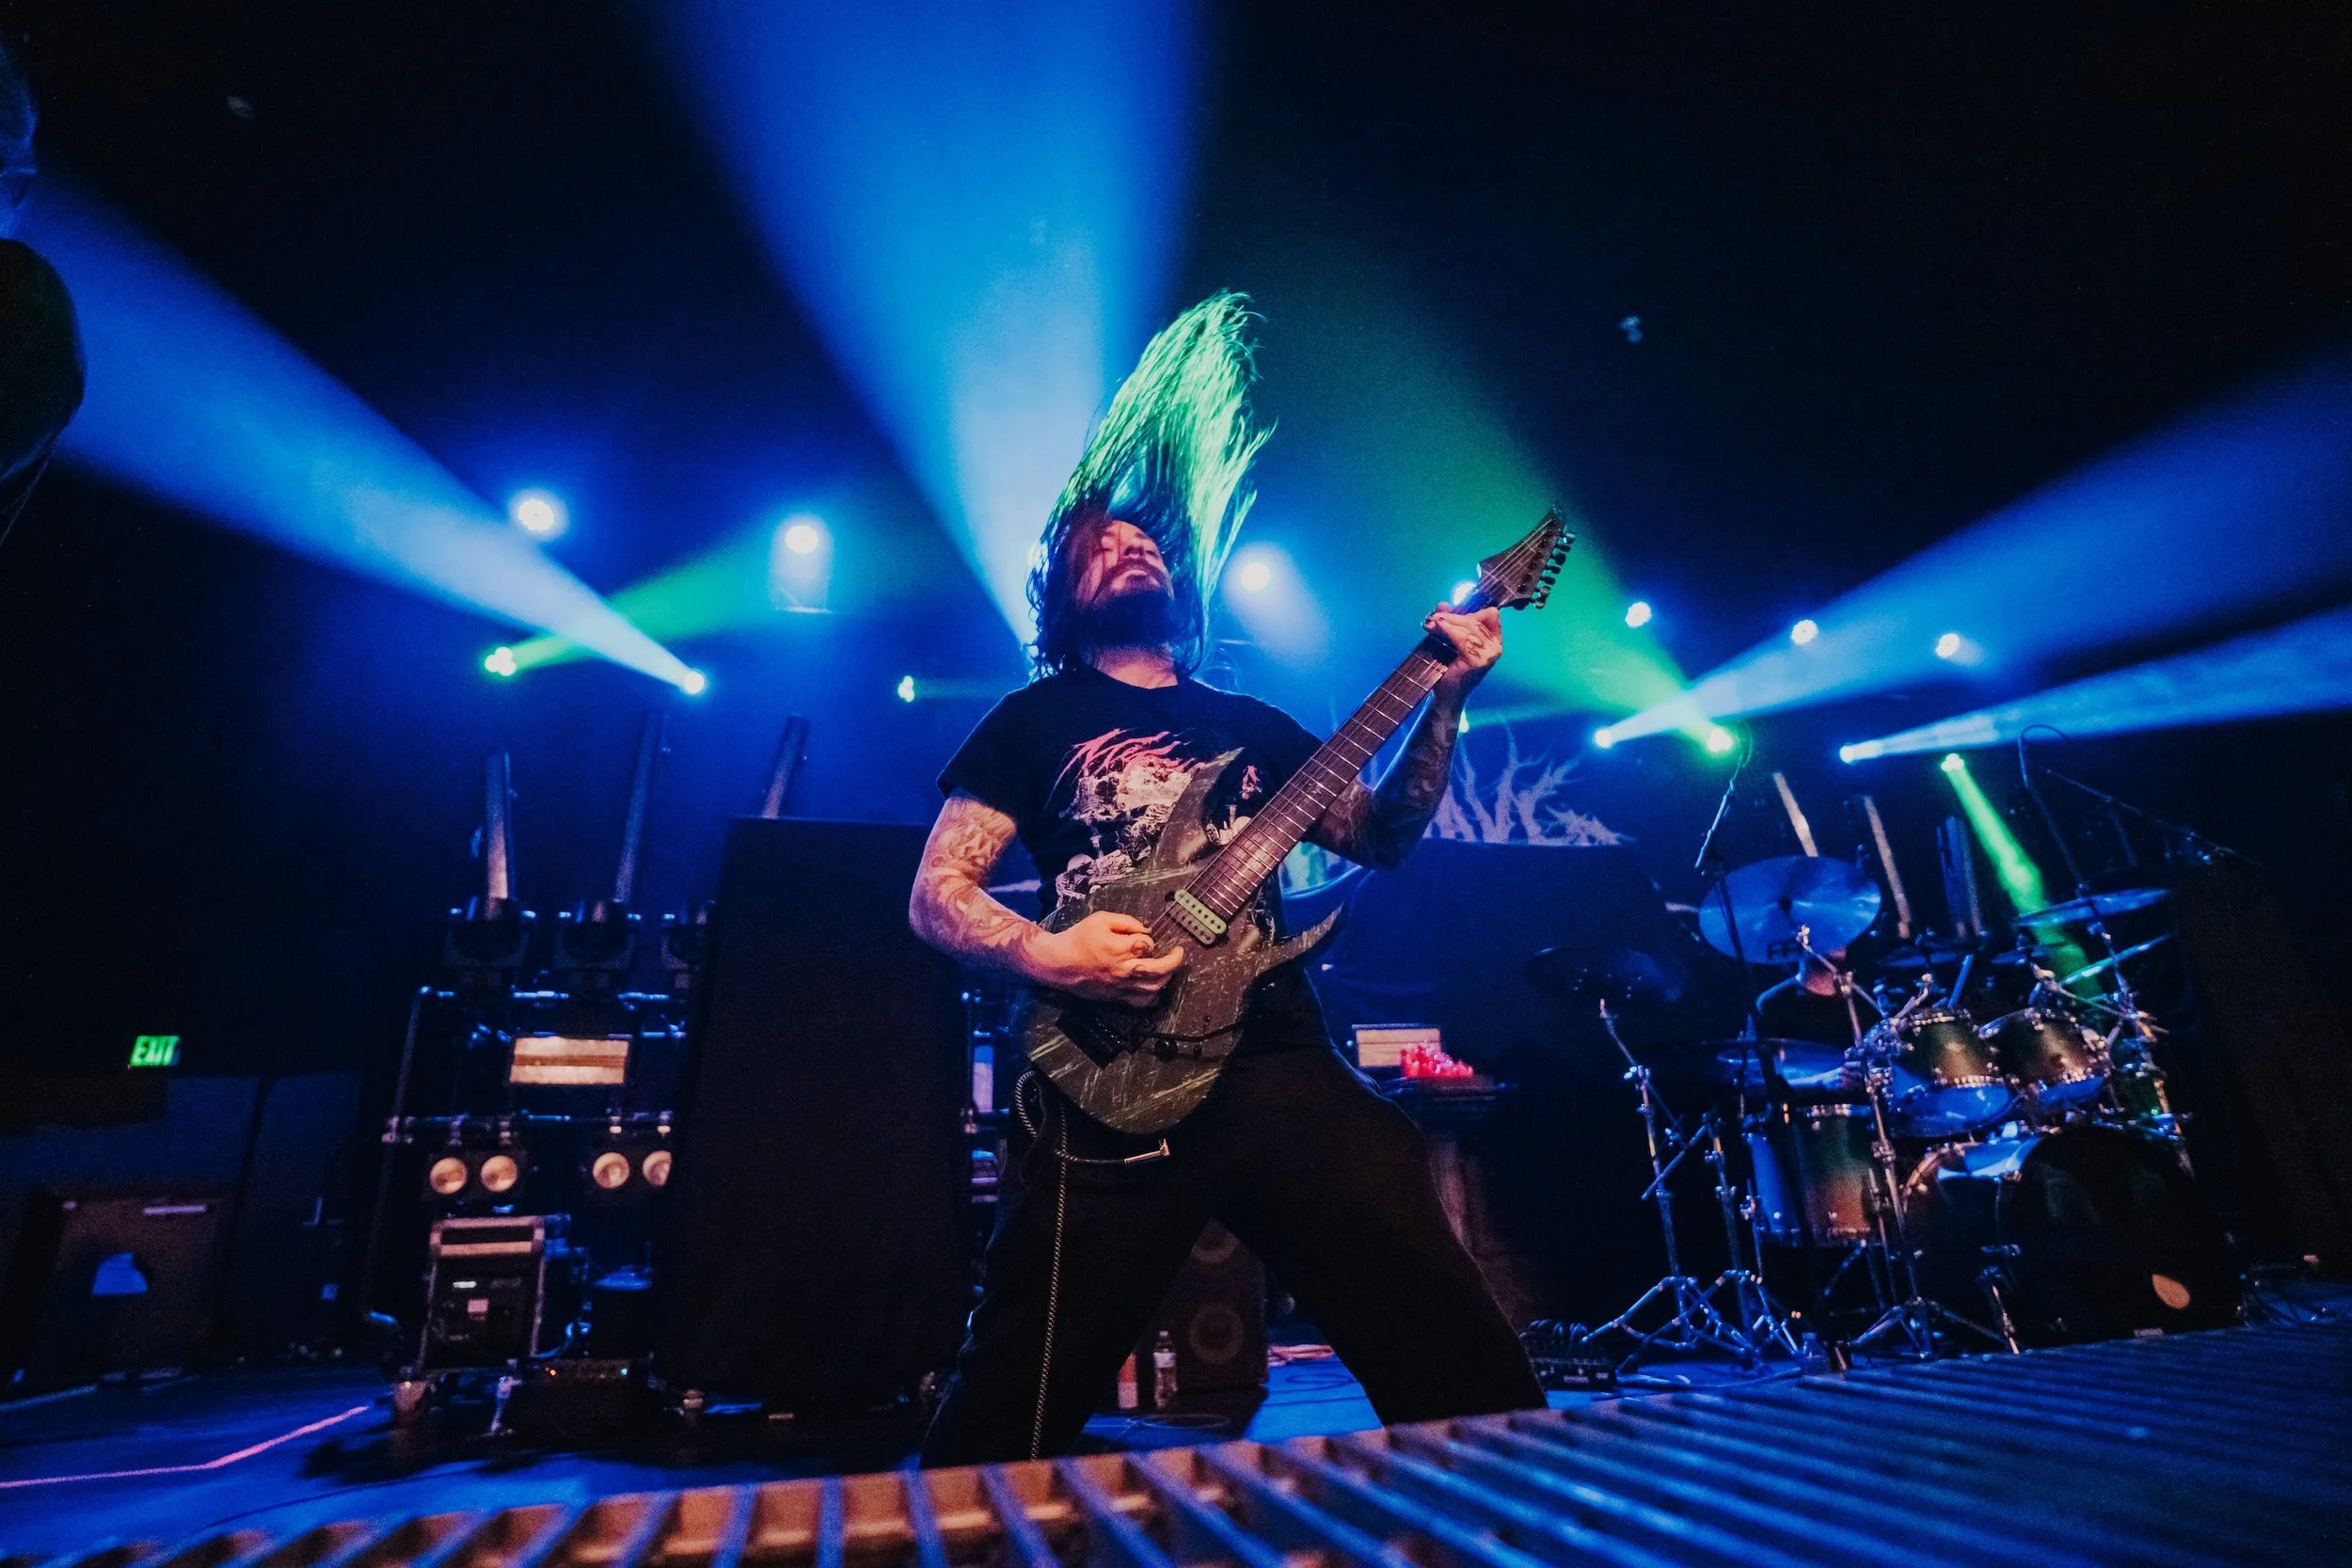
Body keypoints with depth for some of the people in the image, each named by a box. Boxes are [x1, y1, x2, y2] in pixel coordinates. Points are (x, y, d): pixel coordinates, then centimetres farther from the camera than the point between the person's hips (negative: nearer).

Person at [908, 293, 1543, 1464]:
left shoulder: (1255, 726, 21)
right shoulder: (1036, 719, 10)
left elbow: (1381, 840, 16)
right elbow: (935, 894, 4)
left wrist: (1443, 702, 4)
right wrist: (1043, 955, -16)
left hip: (1277, 1059, 3)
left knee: (1463, 1360, -1)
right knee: (1013, 1418, -1)